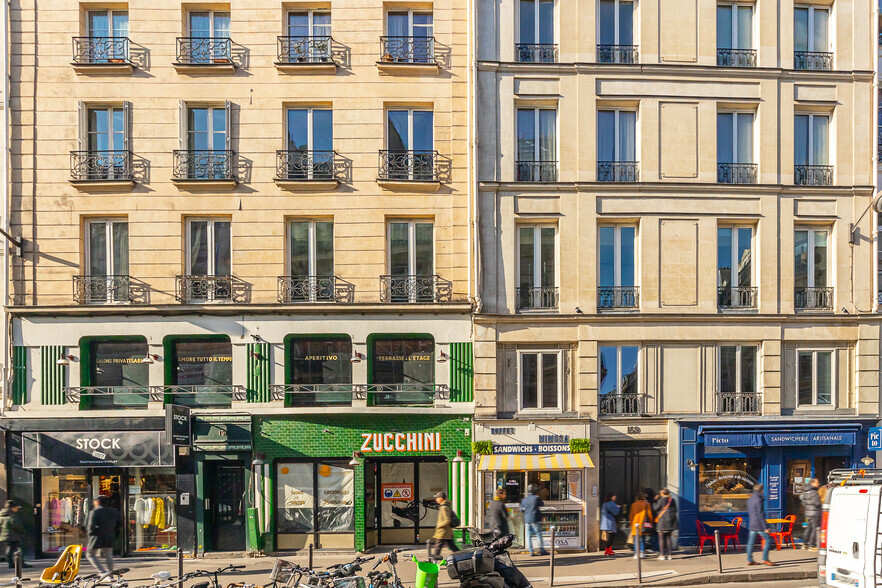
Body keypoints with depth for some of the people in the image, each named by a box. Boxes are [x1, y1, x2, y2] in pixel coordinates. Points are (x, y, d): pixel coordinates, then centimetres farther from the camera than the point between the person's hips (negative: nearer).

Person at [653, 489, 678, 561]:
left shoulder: (661, 500, -11)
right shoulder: (673, 500, 5)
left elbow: (656, 508, -3)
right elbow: (675, 510, 12)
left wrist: (656, 500, 6)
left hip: (662, 520, -5)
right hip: (671, 522, 5)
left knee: (661, 538, 2)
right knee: (668, 537, 12)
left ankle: (662, 554, 0)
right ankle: (668, 554, 10)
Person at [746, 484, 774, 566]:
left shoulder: (750, 499, 12)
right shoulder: (758, 500, -15)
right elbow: (761, 515, -18)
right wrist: (765, 527, -16)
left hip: (751, 525, 9)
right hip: (759, 525, -9)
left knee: (751, 542, 8)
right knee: (768, 539, 0)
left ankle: (749, 560, 9)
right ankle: (765, 559, -4)